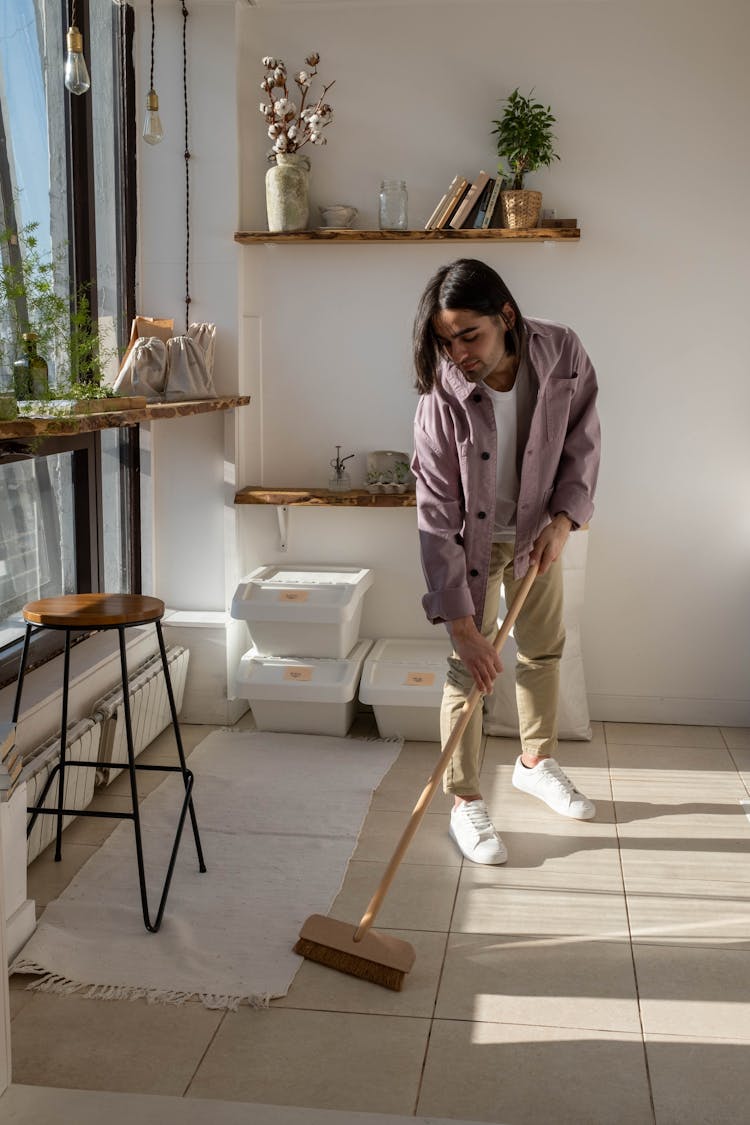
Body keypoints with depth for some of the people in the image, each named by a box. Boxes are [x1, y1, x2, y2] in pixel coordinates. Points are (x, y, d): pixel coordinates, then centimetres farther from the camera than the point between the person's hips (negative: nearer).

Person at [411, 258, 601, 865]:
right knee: (469, 669, -4)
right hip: (471, 540, -4)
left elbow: (583, 442, -5)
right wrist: (462, 624, -30)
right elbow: (437, 518, -28)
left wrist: (563, 520, -18)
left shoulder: (564, 354, -22)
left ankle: (536, 761, 39)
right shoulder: (442, 398, -30)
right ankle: (466, 803, 11)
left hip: (538, 530, 4)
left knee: (545, 649, 16)